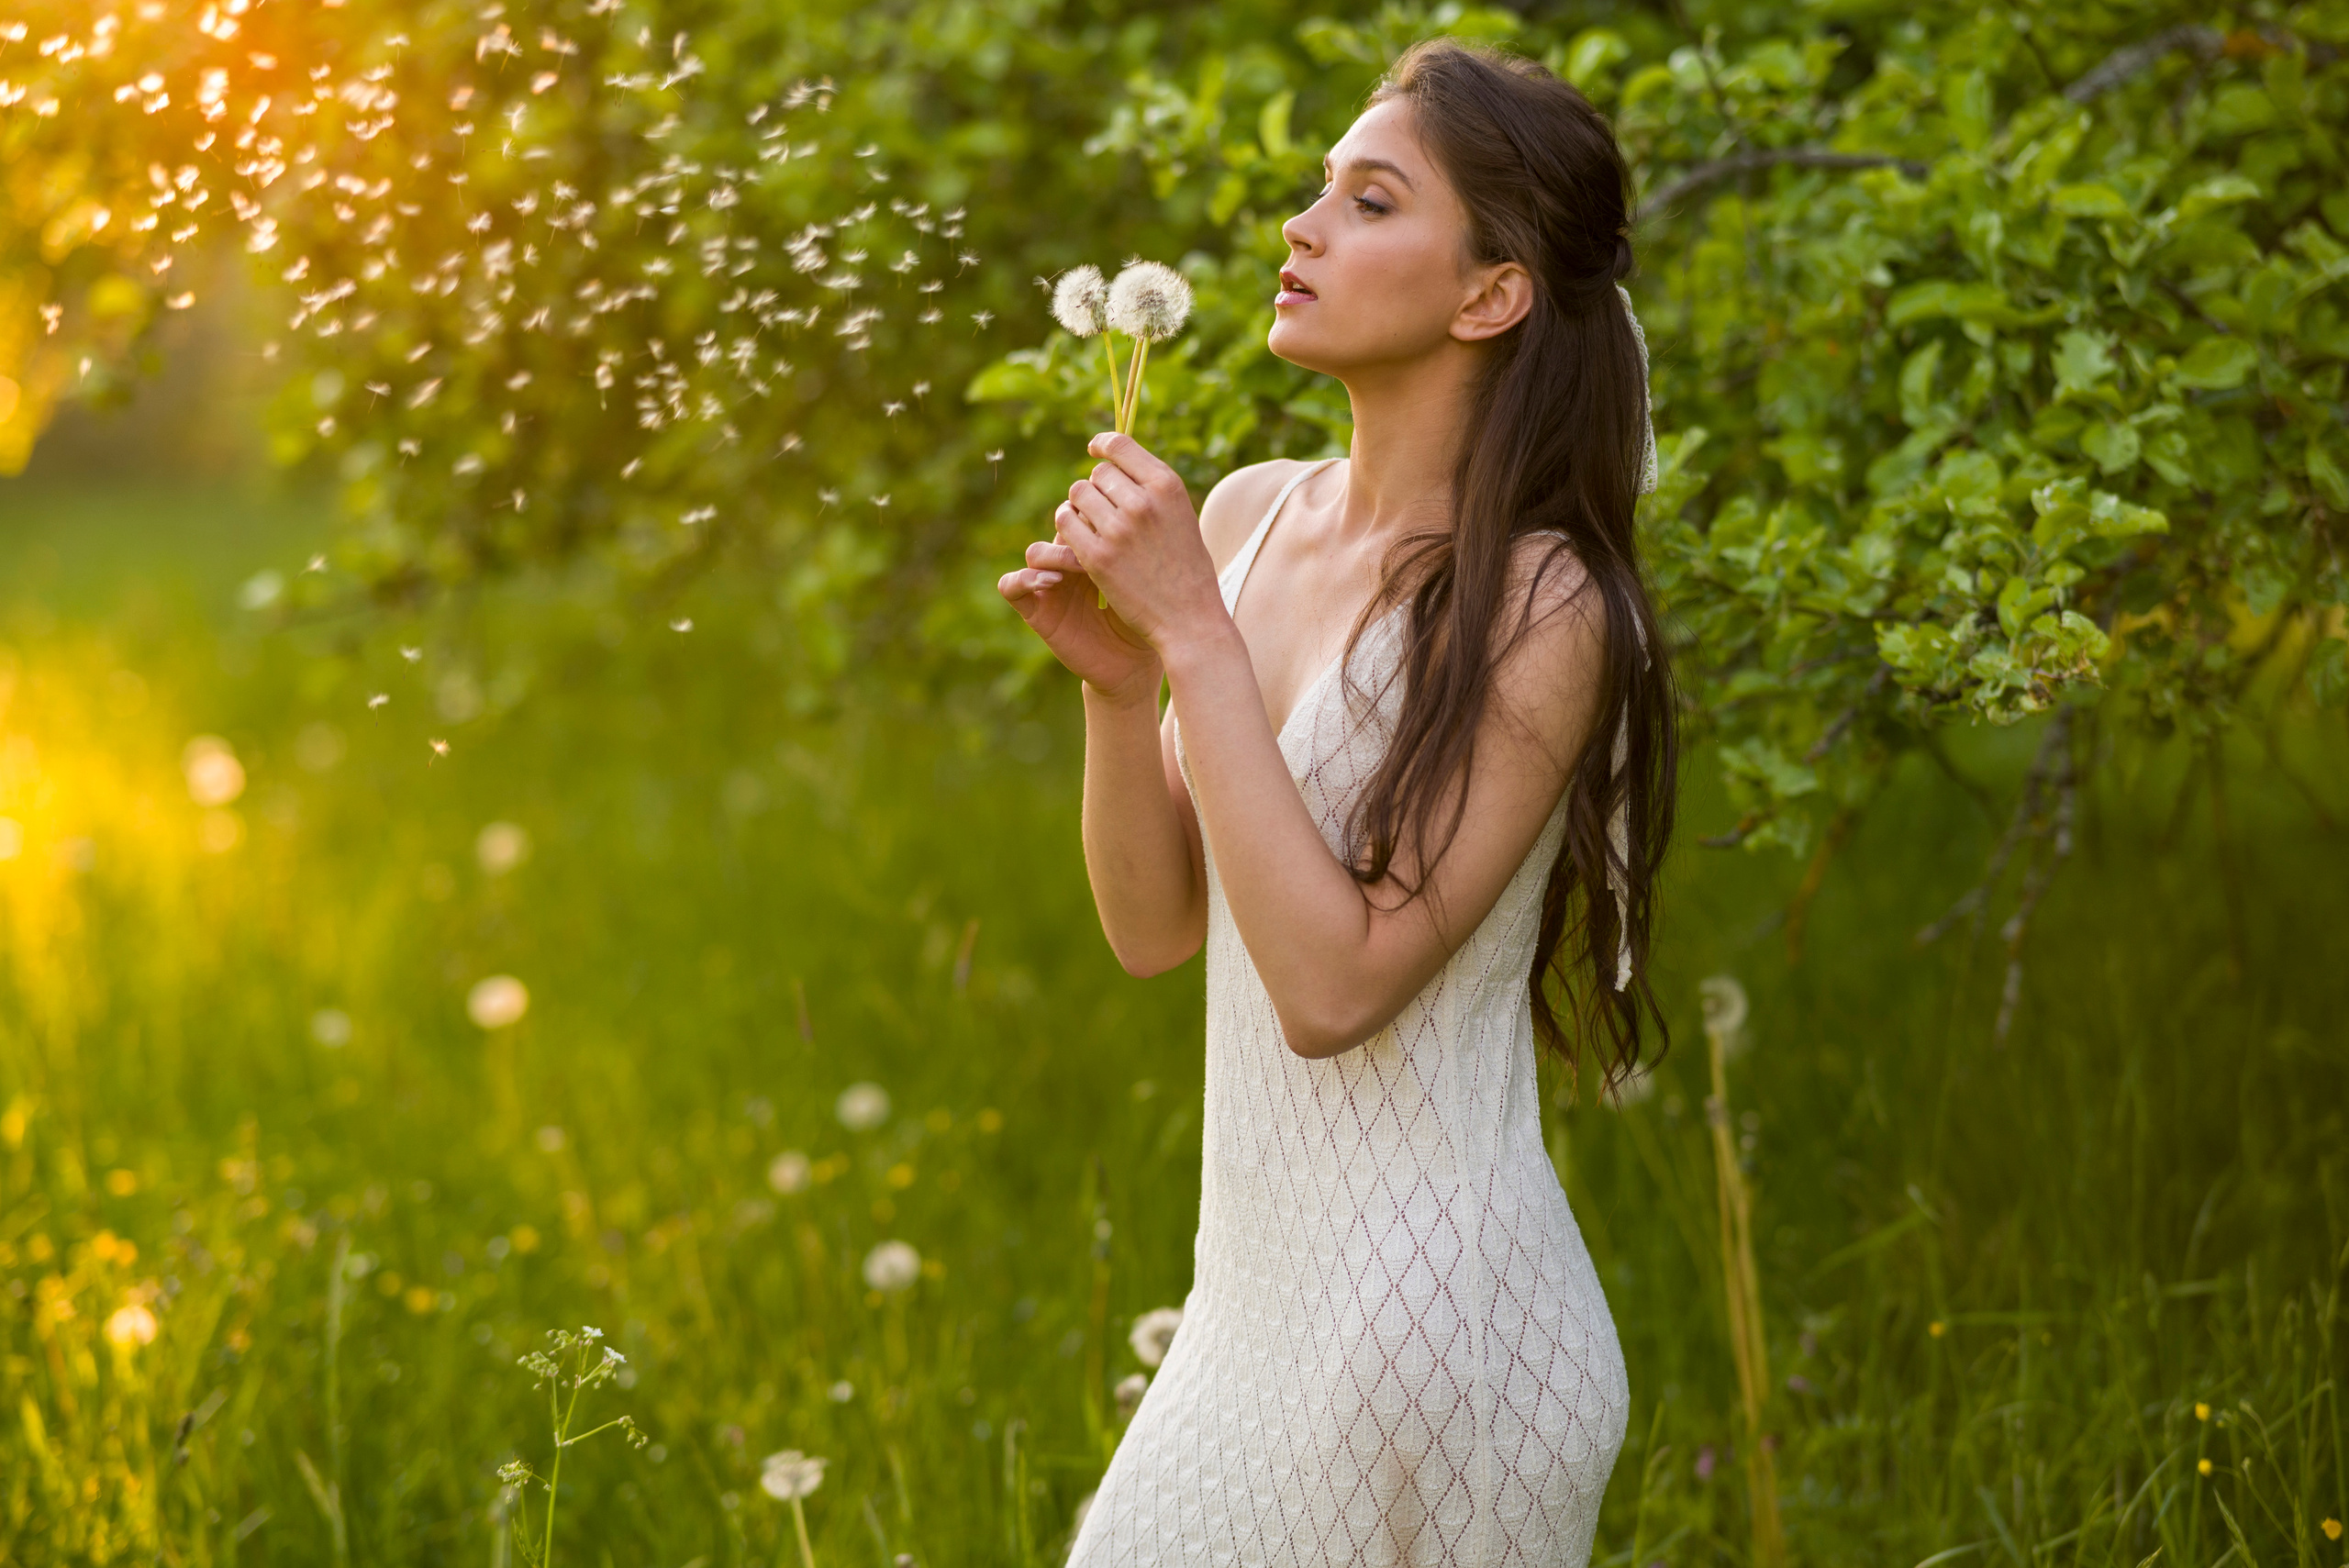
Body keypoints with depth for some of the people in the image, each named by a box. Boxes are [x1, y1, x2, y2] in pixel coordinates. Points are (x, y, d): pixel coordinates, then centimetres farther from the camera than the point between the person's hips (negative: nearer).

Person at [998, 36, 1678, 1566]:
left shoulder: (1539, 606, -17)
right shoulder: (1253, 518, 3)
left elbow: (1335, 982, -24)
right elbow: (1158, 926, 7)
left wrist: (1196, 633, -22)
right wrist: (1116, 680, -10)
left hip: (1427, 1300, -6)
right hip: (1264, 1270, 7)